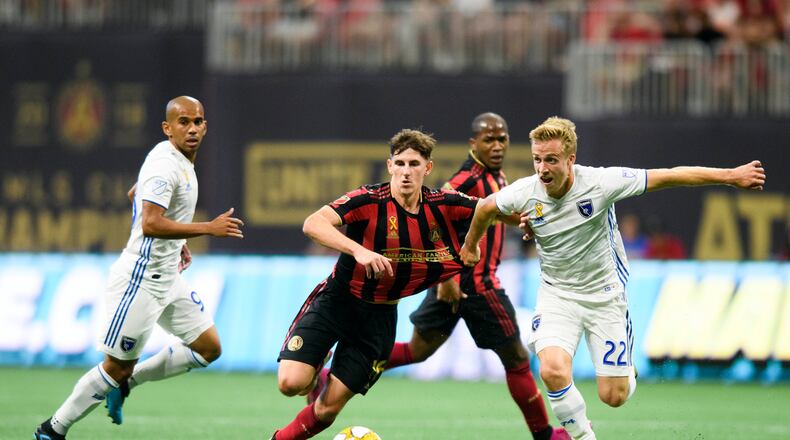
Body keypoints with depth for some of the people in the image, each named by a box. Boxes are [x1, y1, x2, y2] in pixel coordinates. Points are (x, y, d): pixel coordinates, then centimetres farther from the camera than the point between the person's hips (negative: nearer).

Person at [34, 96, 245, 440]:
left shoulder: (180, 161, 11)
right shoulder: (165, 165, -20)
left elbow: (135, 193, 27)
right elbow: (151, 225, -32)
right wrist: (209, 228, -29)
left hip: (167, 277, 10)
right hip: (141, 278, -10)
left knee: (208, 348, 8)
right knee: (117, 366, -3)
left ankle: (124, 383, 16)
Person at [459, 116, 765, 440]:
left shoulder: (600, 182, -23)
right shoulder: (524, 193, -15)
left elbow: (669, 177, -19)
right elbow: (485, 207, 9)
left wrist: (730, 175, -20)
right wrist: (470, 245, 25)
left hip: (604, 293, -1)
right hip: (556, 294, 1)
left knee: (613, 396, -1)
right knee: (553, 372, -25)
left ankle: (626, 371, 38)